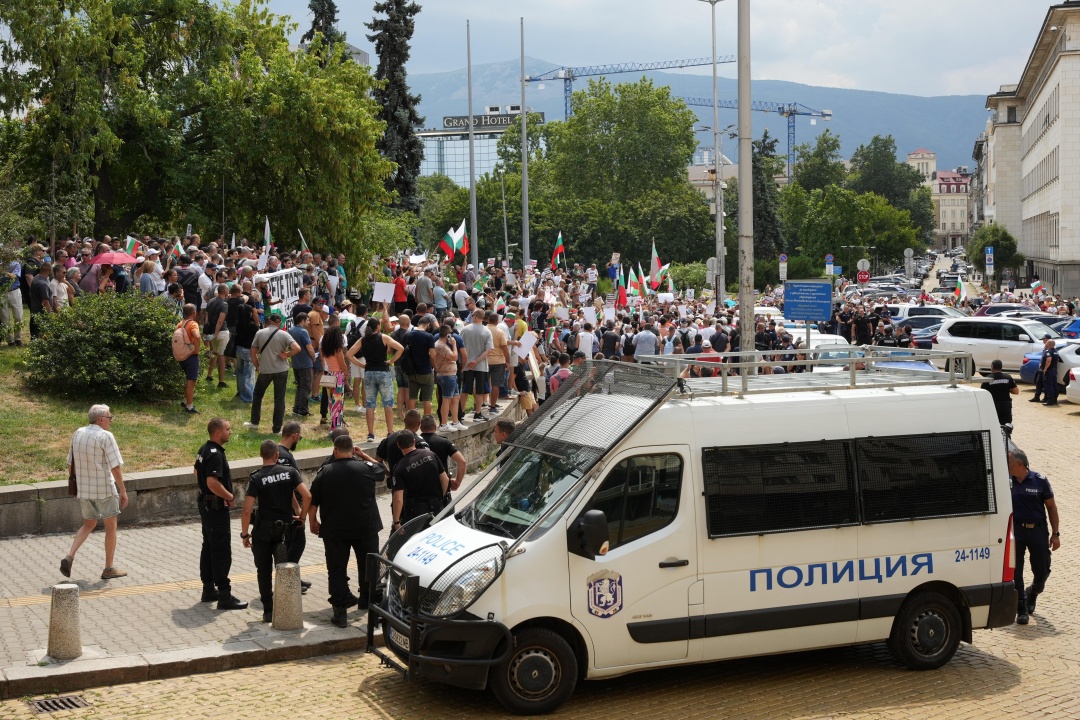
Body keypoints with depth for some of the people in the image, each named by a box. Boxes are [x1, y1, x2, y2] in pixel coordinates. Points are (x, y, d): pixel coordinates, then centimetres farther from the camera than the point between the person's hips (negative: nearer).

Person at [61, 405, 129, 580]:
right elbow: (115, 467, -18)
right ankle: (109, 568, 14)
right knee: (111, 526, 9)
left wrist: (74, 483, 23)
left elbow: (70, 464, 10)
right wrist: (123, 491, -11)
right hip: (104, 489, -6)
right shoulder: (106, 436, -15)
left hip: (84, 489, 6)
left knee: (88, 524, 21)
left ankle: (70, 556, 1)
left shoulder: (78, 434, 4)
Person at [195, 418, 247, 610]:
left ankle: (209, 590, 27)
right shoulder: (215, 455, -23)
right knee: (222, 552, -7)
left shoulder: (204, 449, 9)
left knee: (209, 547, 17)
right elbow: (213, 483, -31)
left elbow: (197, 472, 23)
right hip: (217, 507, -11)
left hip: (206, 504, 11)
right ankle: (224, 596, -5)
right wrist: (229, 496, -18)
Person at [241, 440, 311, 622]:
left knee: (264, 571, 9)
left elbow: (247, 510, -14)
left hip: (263, 530, -2)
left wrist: (245, 534, -4)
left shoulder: (256, 479, -9)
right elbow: (307, 496, -10)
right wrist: (302, 516, 4)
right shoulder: (290, 472, -2)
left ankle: (268, 611, 10)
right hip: (285, 528, 2)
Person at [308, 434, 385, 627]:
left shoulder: (324, 472, -5)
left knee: (337, 570, 5)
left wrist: (313, 522, 15)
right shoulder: (366, 468, -6)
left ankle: (340, 612, -1)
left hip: (334, 531, 0)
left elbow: (312, 501, 0)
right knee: (368, 566, 17)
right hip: (366, 528, 0)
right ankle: (369, 601, 29)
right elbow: (381, 471, 17)